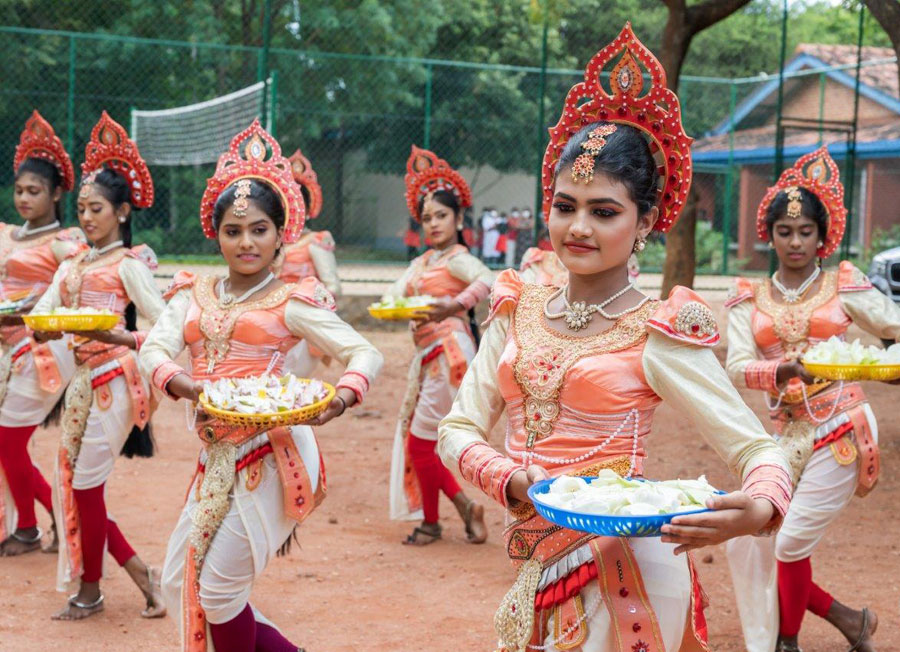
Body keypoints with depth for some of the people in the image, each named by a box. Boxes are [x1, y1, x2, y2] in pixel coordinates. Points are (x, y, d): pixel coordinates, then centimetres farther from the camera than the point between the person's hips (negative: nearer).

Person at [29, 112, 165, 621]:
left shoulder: (128, 264, -6)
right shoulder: (72, 266, 14)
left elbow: (164, 325, -14)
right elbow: (40, 317, 5)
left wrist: (121, 337, -29)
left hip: (113, 378, -7)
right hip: (82, 380, 8)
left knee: (87, 485, -2)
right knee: (73, 483, 7)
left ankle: (90, 591, 14)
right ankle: (140, 573, 18)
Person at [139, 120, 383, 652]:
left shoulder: (291, 301, -3)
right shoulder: (194, 294, 10)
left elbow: (366, 354, -8)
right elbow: (154, 349, -3)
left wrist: (343, 396, -30)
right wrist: (179, 382, -25)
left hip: (270, 453, -6)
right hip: (217, 457, 6)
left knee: (219, 588, -4)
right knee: (178, 583, 9)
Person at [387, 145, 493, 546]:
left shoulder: (457, 259, -8)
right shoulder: (421, 262, 17)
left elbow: (487, 280, -27)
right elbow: (396, 293, 8)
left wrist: (454, 305, -41)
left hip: (449, 350, -9)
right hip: (427, 354, 9)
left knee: (421, 441, -5)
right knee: (413, 436, 9)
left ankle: (431, 522, 12)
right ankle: (464, 505, 18)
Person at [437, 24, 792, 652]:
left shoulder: (658, 334, -9)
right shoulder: (518, 312, 4)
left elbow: (758, 449, -10)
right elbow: (459, 429, 5)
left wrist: (758, 508, -32)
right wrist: (514, 479, -16)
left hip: (621, 568, -5)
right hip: (539, 570, 5)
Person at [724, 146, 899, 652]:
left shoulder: (843, 285, 1)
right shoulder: (751, 298, 6)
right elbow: (738, 367, -6)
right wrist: (786, 371, -27)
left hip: (842, 427, -4)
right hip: (788, 432, 4)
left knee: (792, 544, -5)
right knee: (748, 543, 1)